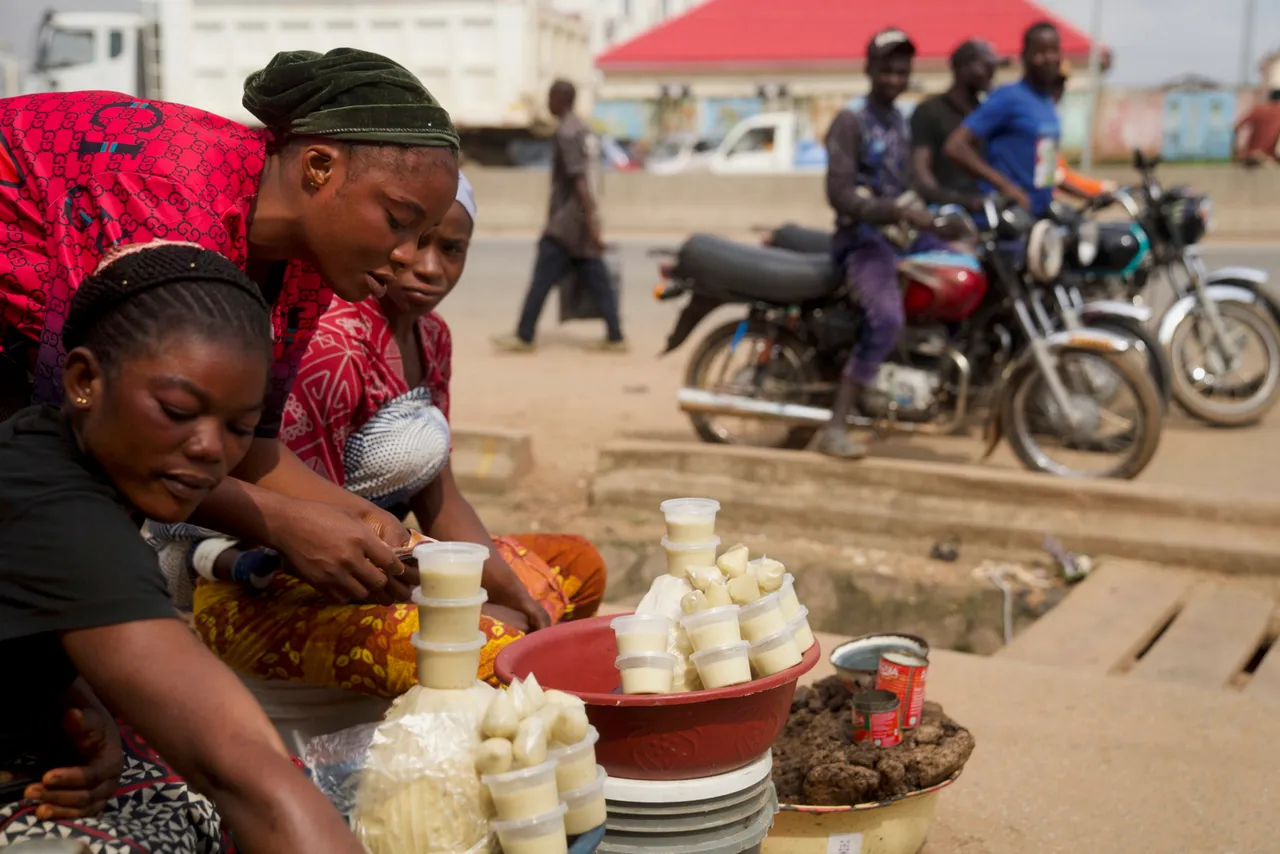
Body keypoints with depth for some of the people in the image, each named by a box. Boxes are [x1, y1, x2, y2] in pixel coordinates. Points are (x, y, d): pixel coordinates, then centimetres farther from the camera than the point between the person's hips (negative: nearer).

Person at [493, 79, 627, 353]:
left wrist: (591, 224, -24)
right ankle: (615, 337, 7)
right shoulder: (582, 130, 15)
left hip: (567, 222, -9)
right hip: (582, 220, 9)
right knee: (597, 281, 7)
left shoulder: (566, 133, -14)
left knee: (541, 279, -2)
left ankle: (524, 338, 3)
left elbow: (580, 180, -21)